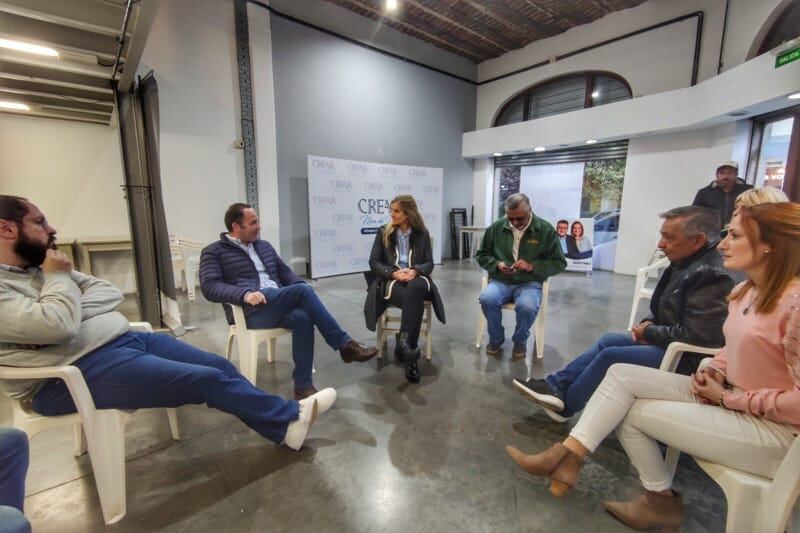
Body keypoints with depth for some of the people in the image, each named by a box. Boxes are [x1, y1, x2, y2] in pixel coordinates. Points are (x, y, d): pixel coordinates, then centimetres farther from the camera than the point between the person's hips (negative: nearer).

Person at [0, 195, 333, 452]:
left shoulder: (41, 265, 17)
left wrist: (68, 314, -9)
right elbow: (57, 325, -24)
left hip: (126, 339, 8)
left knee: (219, 365, -2)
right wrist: (58, 278, -7)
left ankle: (282, 419, 9)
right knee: (209, 380, -18)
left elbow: (111, 293, 10)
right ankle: (290, 419, -2)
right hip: (78, 371, -8)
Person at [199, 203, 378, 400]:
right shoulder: (213, 252, 8)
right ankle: (345, 345, -24)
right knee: (303, 290, -29)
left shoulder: (264, 246, 25)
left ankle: (303, 386, -26)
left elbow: (285, 272, 21)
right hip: (249, 310, -5)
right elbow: (210, 287, -6)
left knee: (302, 317, -32)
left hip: (280, 305, 5)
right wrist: (245, 294, -26)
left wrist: (304, 292, -1)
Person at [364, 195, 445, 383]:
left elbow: (429, 263, 5)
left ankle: (404, 343, -36)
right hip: (390, 281, -1)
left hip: (415, 278, 1)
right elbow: (374, 262, 2)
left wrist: (415, 271, -18)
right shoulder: (383, 232, 9)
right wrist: (393, 273, -17)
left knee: (415, 289, -39)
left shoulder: (422, 234, 11)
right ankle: (408, 348, -33)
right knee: (416, 302, -34)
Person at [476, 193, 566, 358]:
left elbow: (559, 263, 1)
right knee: (487, 299, -30)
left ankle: (520, 341, 2)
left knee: (527, 306, -33)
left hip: (530, 283, -1)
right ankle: (496, 339, 0)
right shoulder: (496, 227, 1)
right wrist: (497, 264, -10)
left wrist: (532, 266, -15)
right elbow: (481, 255, 11)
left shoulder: (545, 229, -3)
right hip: (500, 281, 2)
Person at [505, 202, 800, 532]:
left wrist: (728, 398, -16)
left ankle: (662, 500, 17)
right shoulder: (744, 292, 5)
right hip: (727, 398, 8)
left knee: (632, 411, -9)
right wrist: (715, 373, -1)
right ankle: (569, 455, -8)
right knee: (622, 375, -9)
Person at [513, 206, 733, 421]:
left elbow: (695, 336, -28)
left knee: (610, 356, -15)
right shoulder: (687, 262, 6)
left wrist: (649, 332, -14)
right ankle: (556, 386, 2)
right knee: (608, 341, 4)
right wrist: (649, 324, -2)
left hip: (684, 358, -9)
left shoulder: (709, 275, -24)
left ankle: (564, 404, 2)